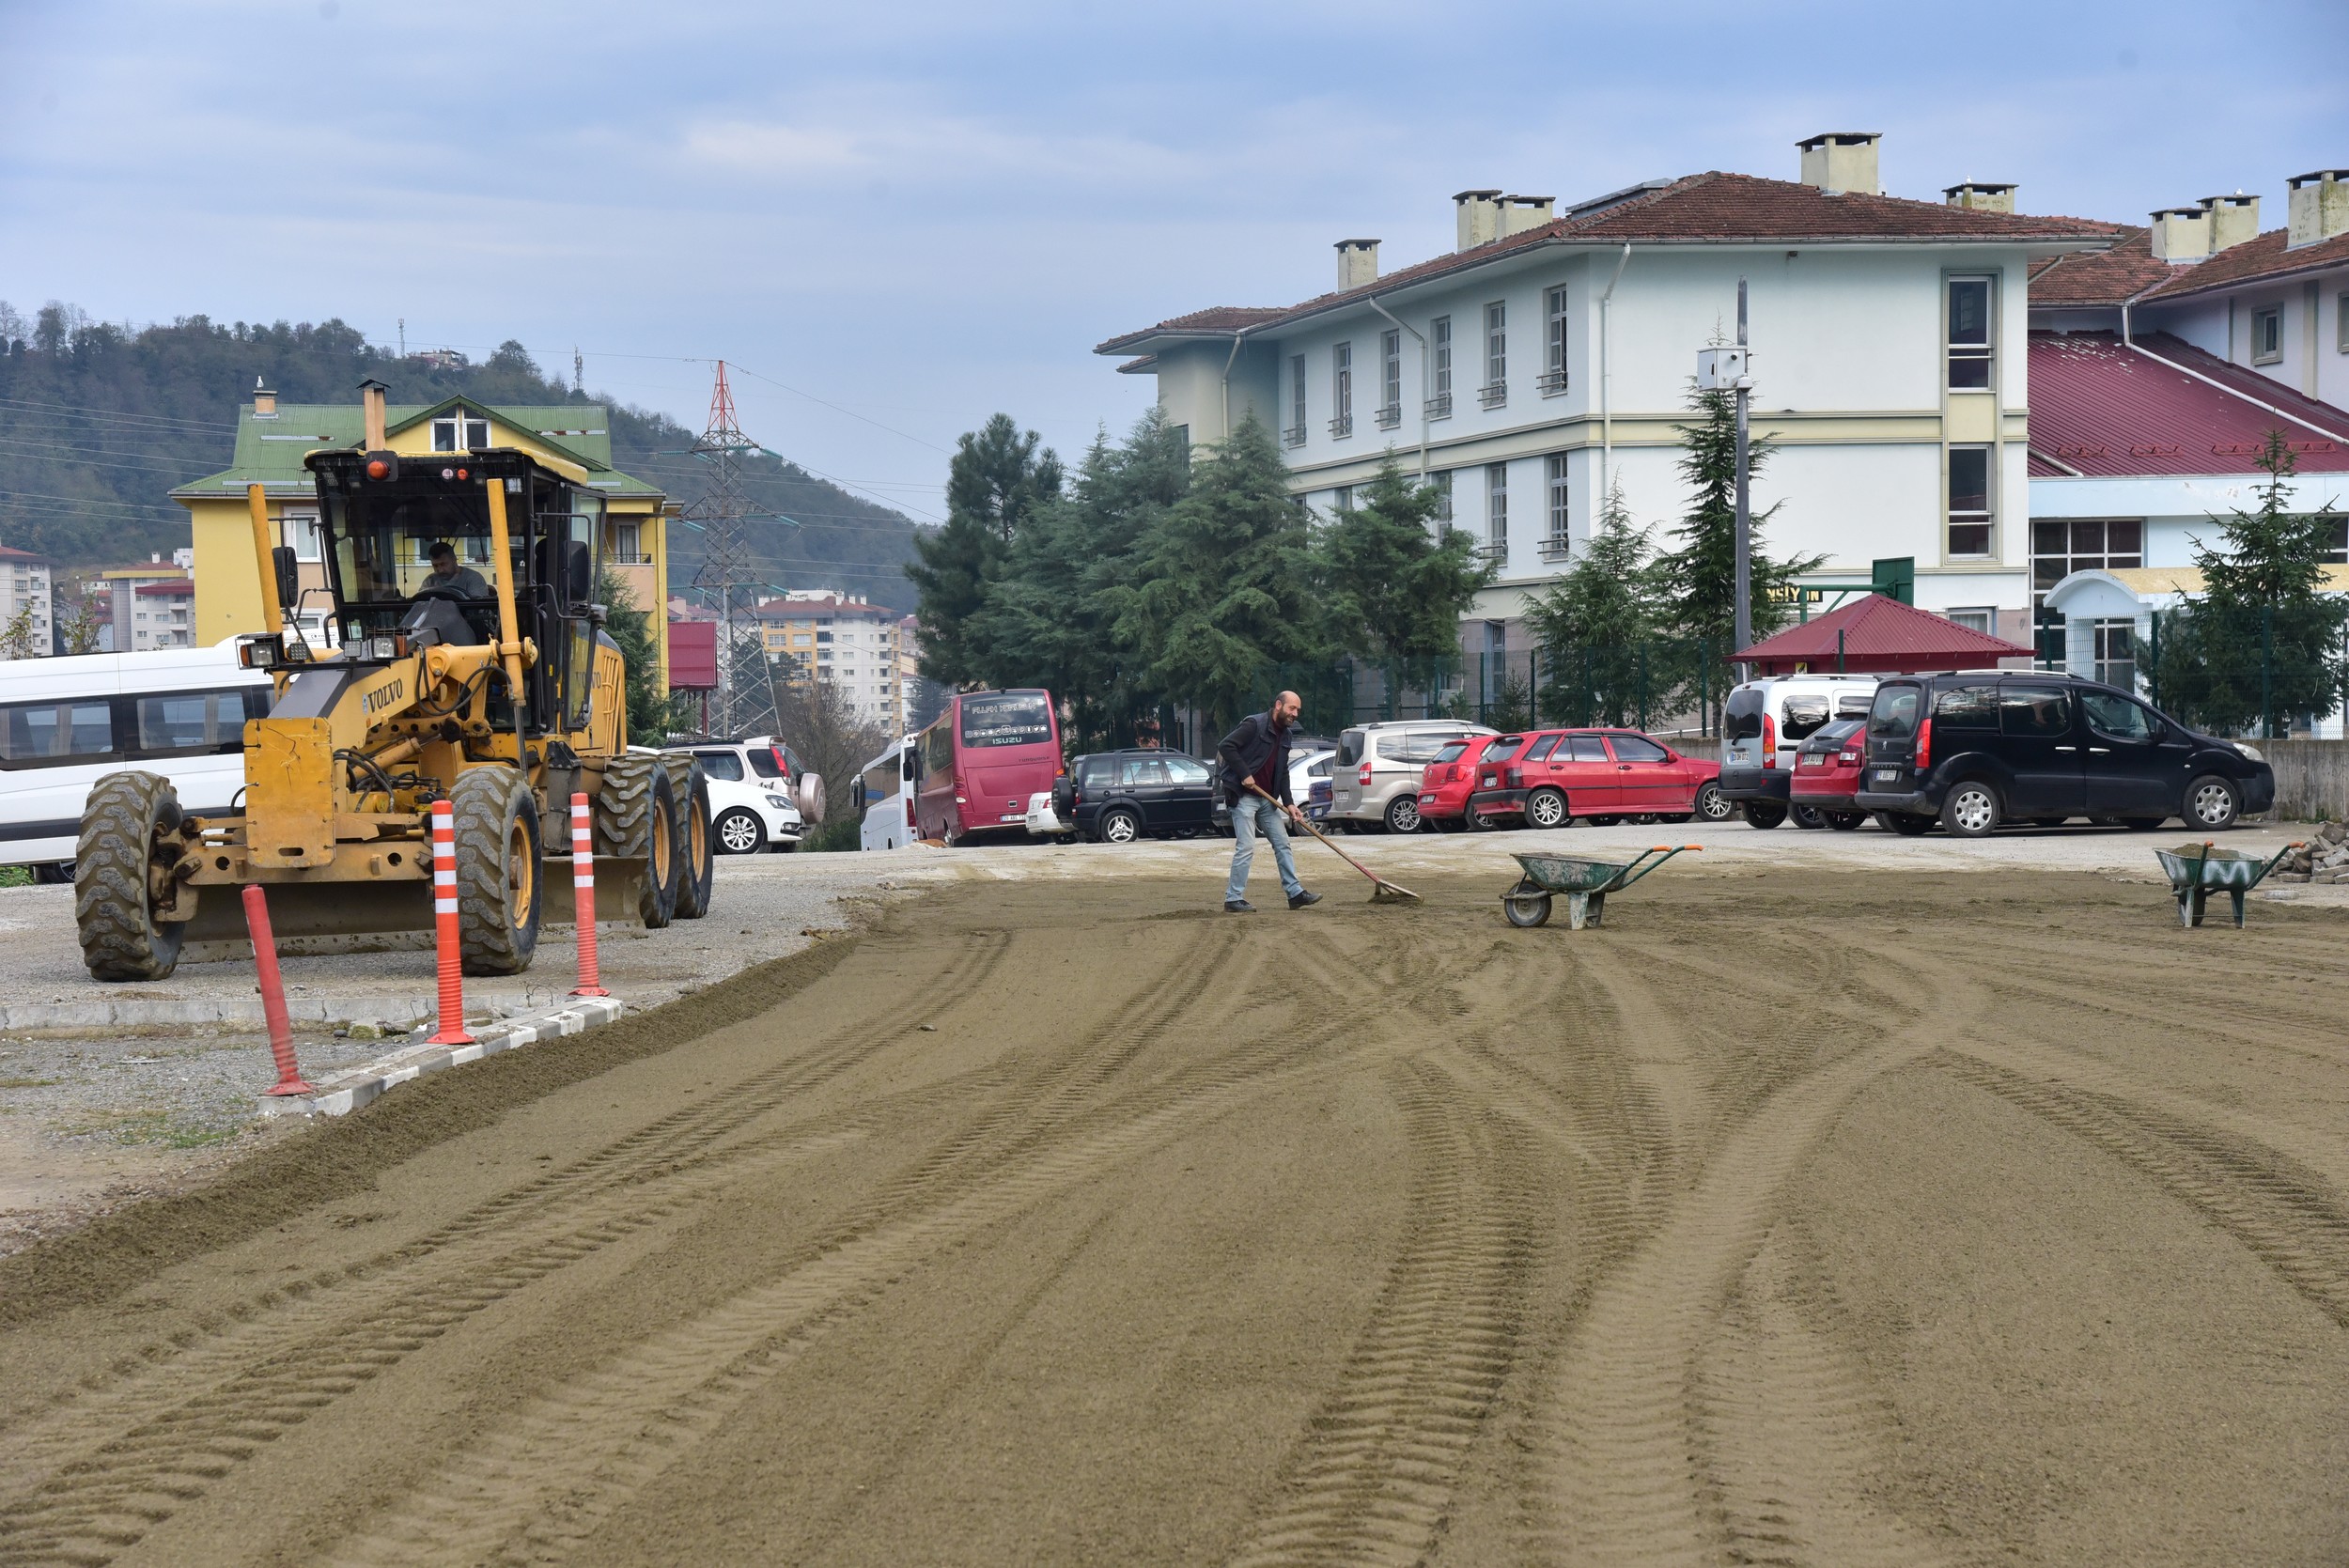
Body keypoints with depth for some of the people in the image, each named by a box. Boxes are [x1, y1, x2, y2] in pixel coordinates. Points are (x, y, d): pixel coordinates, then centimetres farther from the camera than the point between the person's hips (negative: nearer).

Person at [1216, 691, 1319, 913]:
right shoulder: (1254, 724, -13)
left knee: (1282, 844, 9)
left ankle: (1295, 893, 16)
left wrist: (1288, 804, 4)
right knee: (1246, 848, -11)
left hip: (1267, 798, 9)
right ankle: (1233, 899, -6)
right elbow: (1226, 746, -20)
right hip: (1243, 796, -9)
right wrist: (1244, 774, -22)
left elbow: (1282, 773, 15)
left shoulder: (1284, 736, 13)